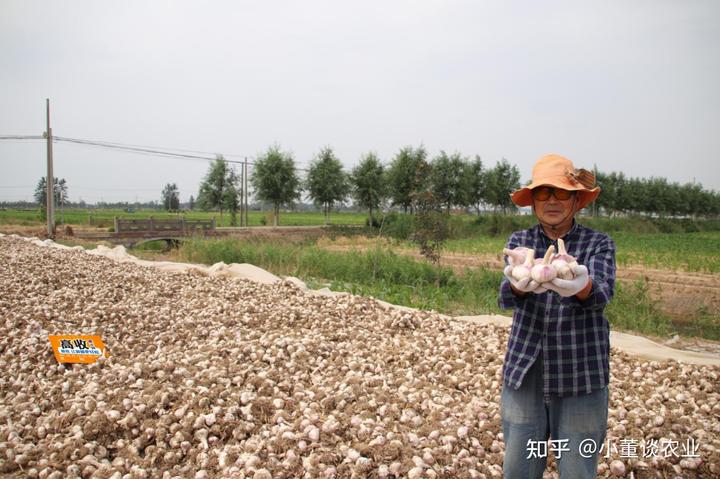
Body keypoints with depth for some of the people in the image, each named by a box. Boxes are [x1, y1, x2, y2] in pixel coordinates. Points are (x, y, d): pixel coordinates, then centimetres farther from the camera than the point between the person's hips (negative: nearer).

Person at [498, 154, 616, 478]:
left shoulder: (599, 244, 0)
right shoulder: (520, 241, 4)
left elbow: (601, 295, -19)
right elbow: (506, 298, -13)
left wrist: (580, 286, -43)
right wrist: (518, 283, -38)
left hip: (581, 377, -1)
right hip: (524, 374, 2)